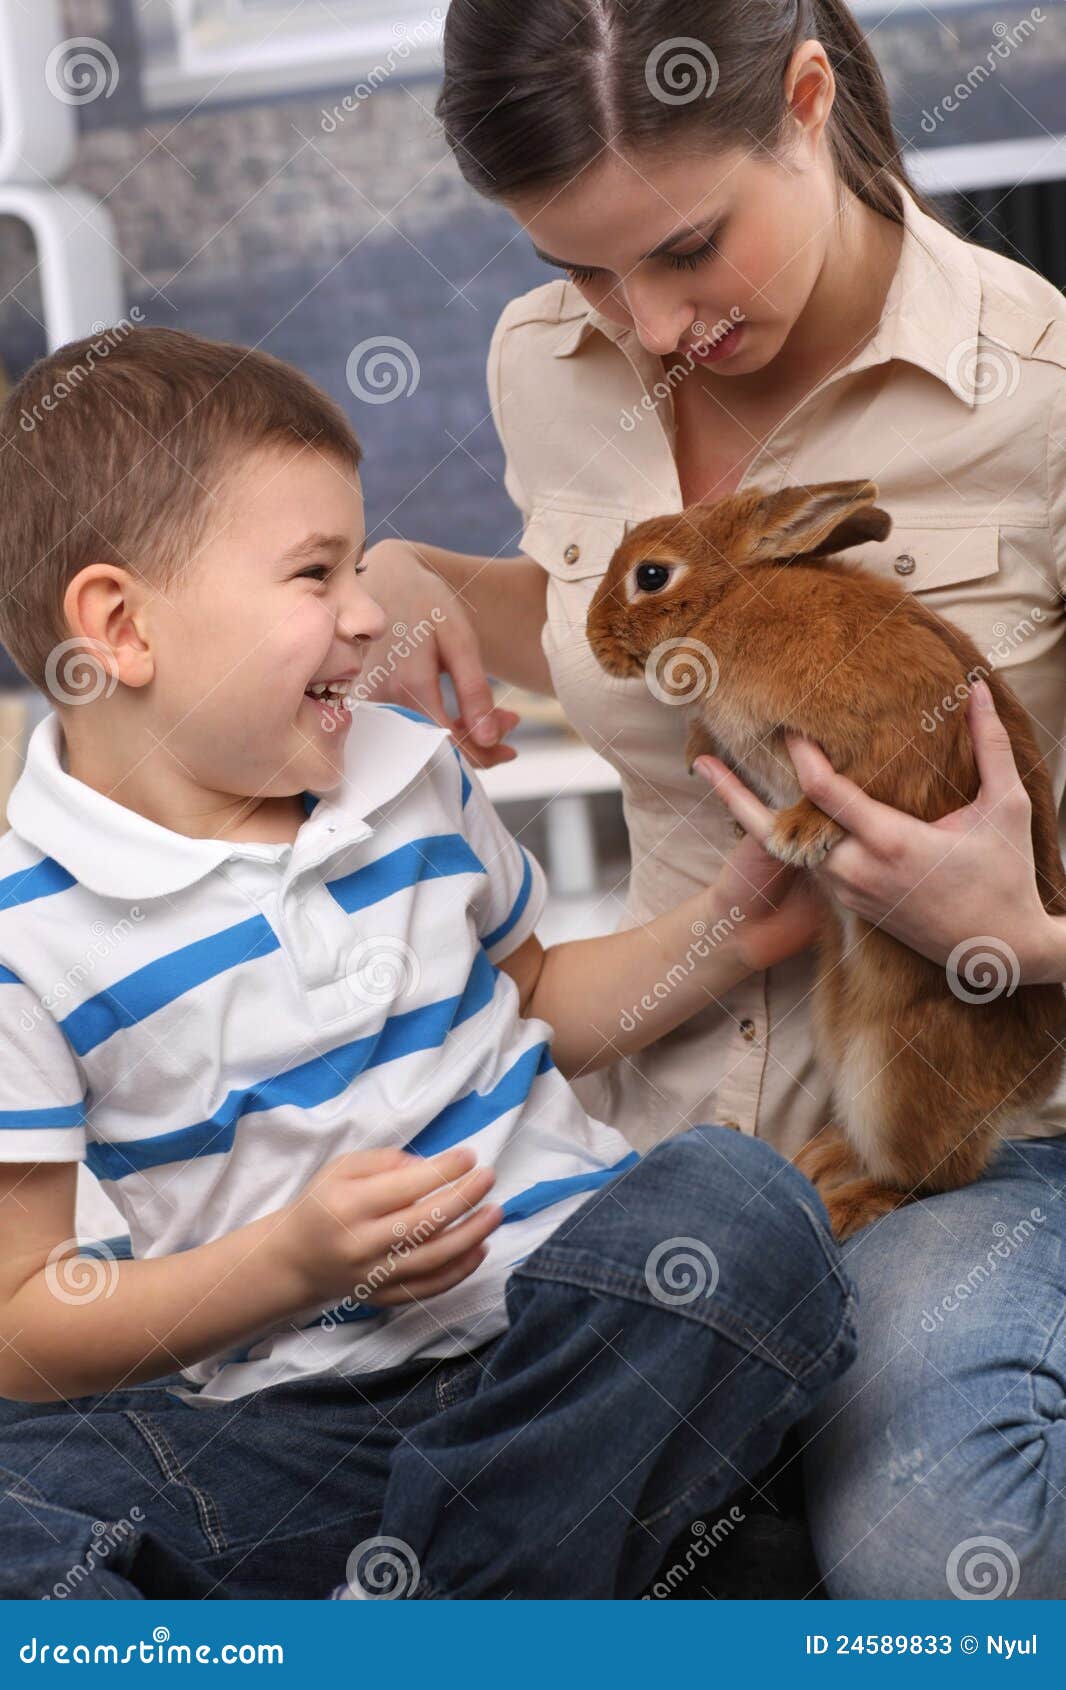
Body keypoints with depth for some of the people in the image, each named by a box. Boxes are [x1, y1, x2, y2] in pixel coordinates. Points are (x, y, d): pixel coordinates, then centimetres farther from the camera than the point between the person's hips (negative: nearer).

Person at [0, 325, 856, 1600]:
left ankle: (429, 1629, -16)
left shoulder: (417, 779, 10)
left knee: (736, 1211, -29)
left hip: (562, 1339, 5)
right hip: (286, 1419, -4)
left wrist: (718, 934, 11)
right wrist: (299, 1262, -19)